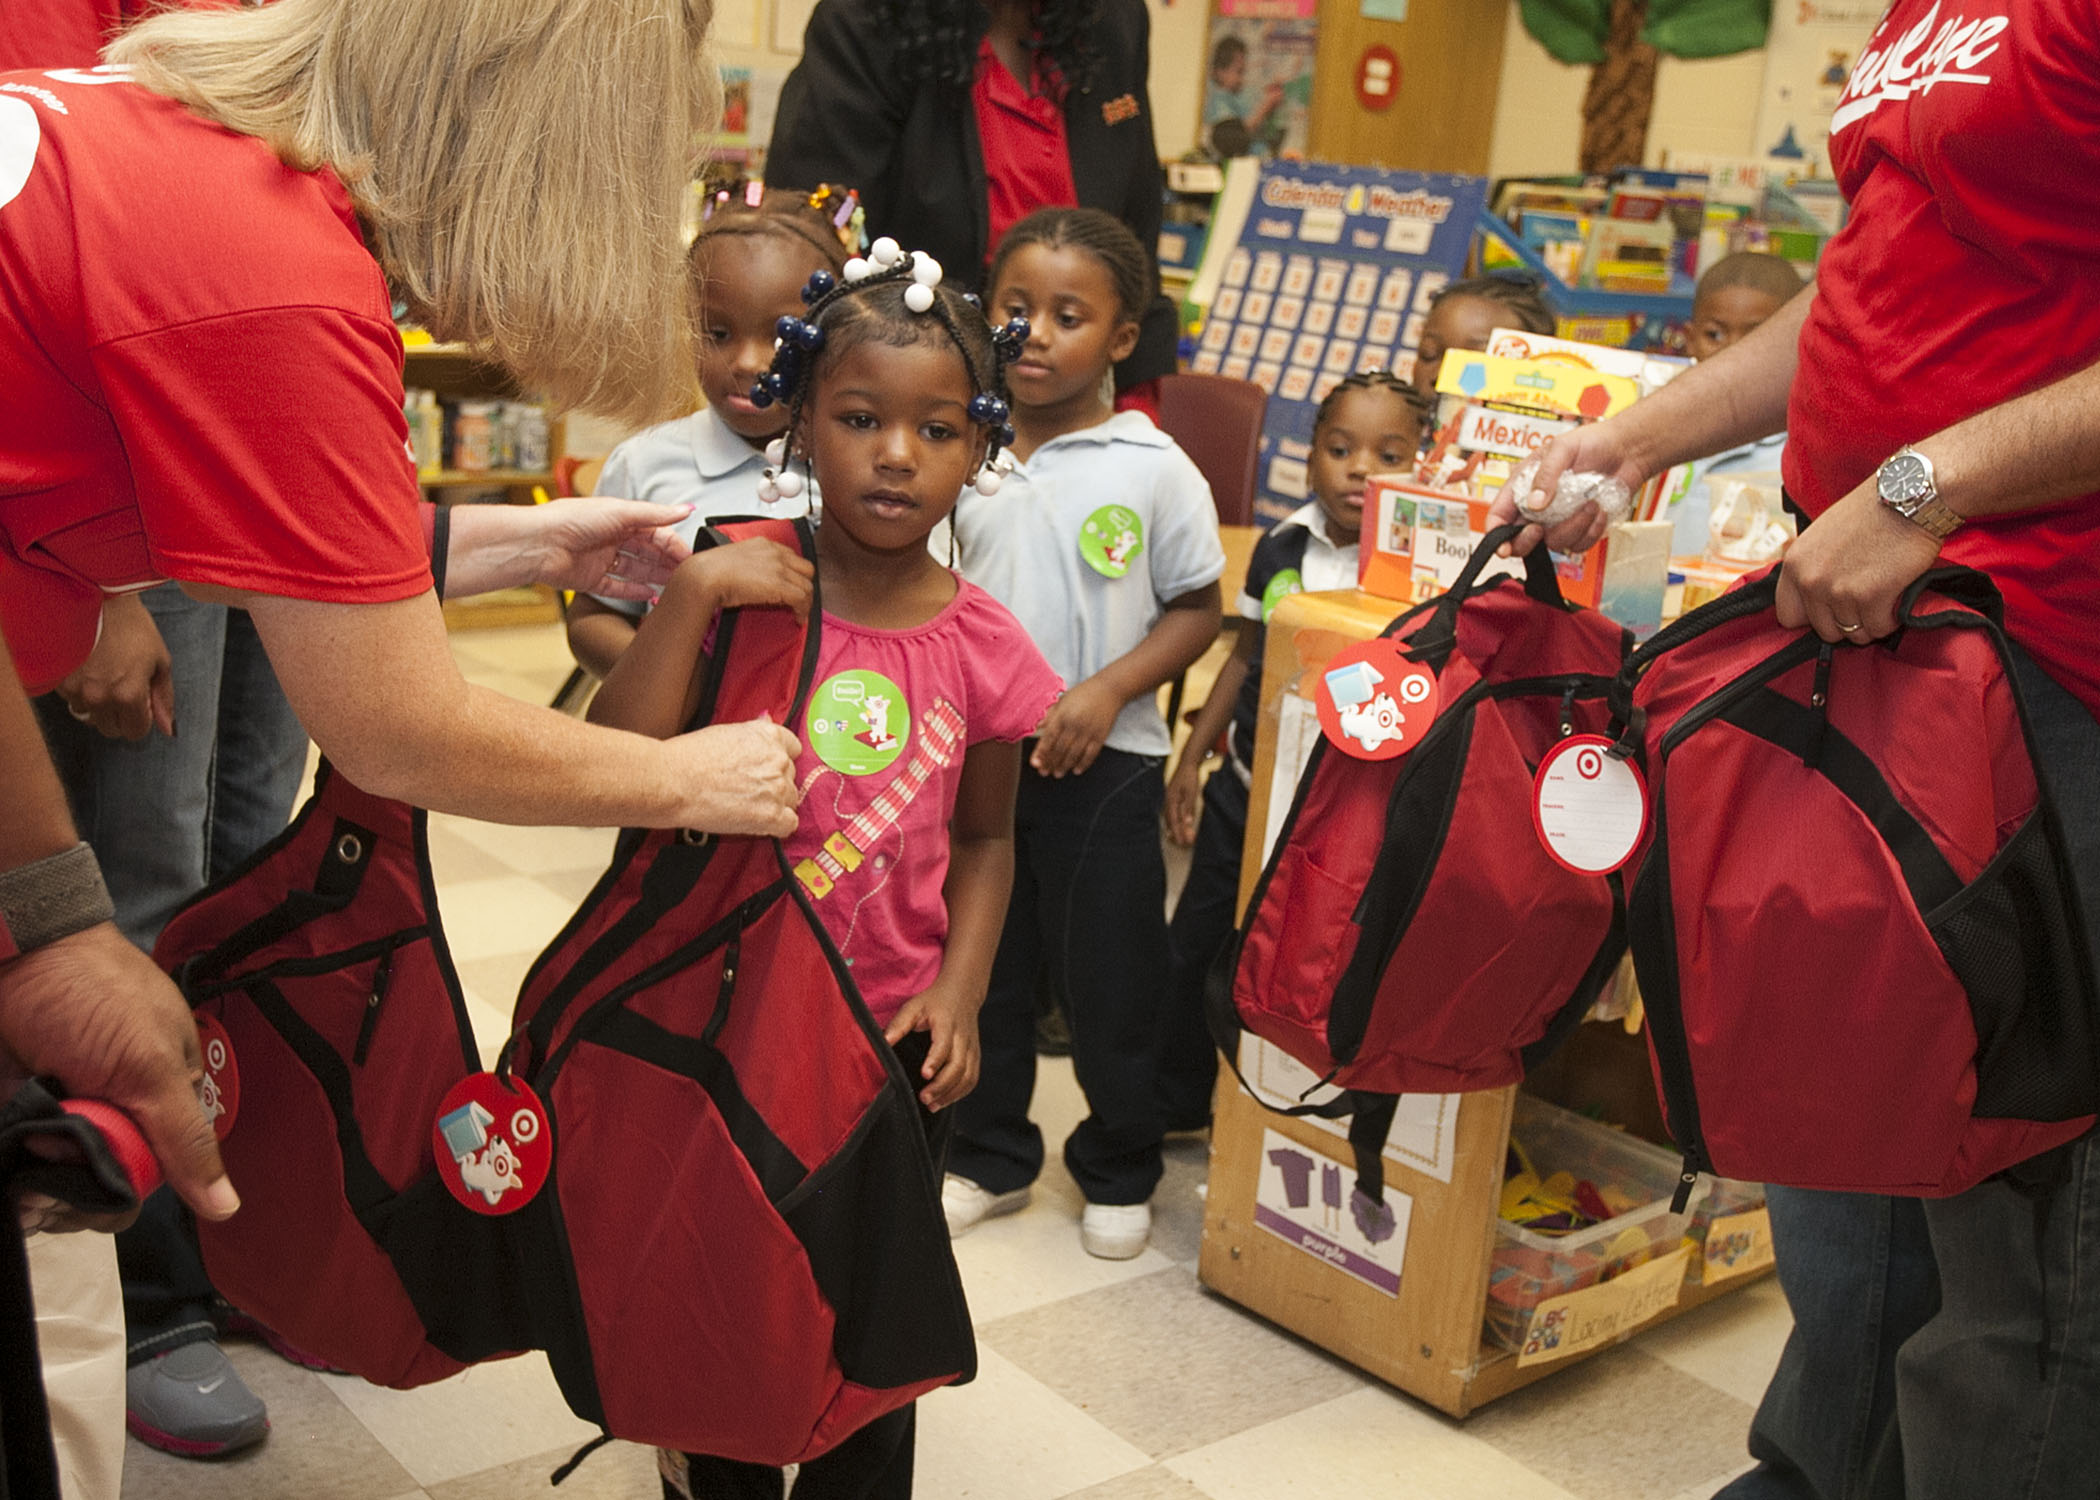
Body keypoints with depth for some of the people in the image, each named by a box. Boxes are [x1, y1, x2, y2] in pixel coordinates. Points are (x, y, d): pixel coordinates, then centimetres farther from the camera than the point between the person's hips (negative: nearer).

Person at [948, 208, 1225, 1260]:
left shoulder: (1152, 470, -9)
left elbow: (1197, 611, -4)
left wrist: (1107, 693, -16)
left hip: (1103, 763, -3)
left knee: (1109, 976, 9)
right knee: (981, 964, 15)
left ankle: (1119, 1172, 29)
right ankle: (990, 1156, 34)